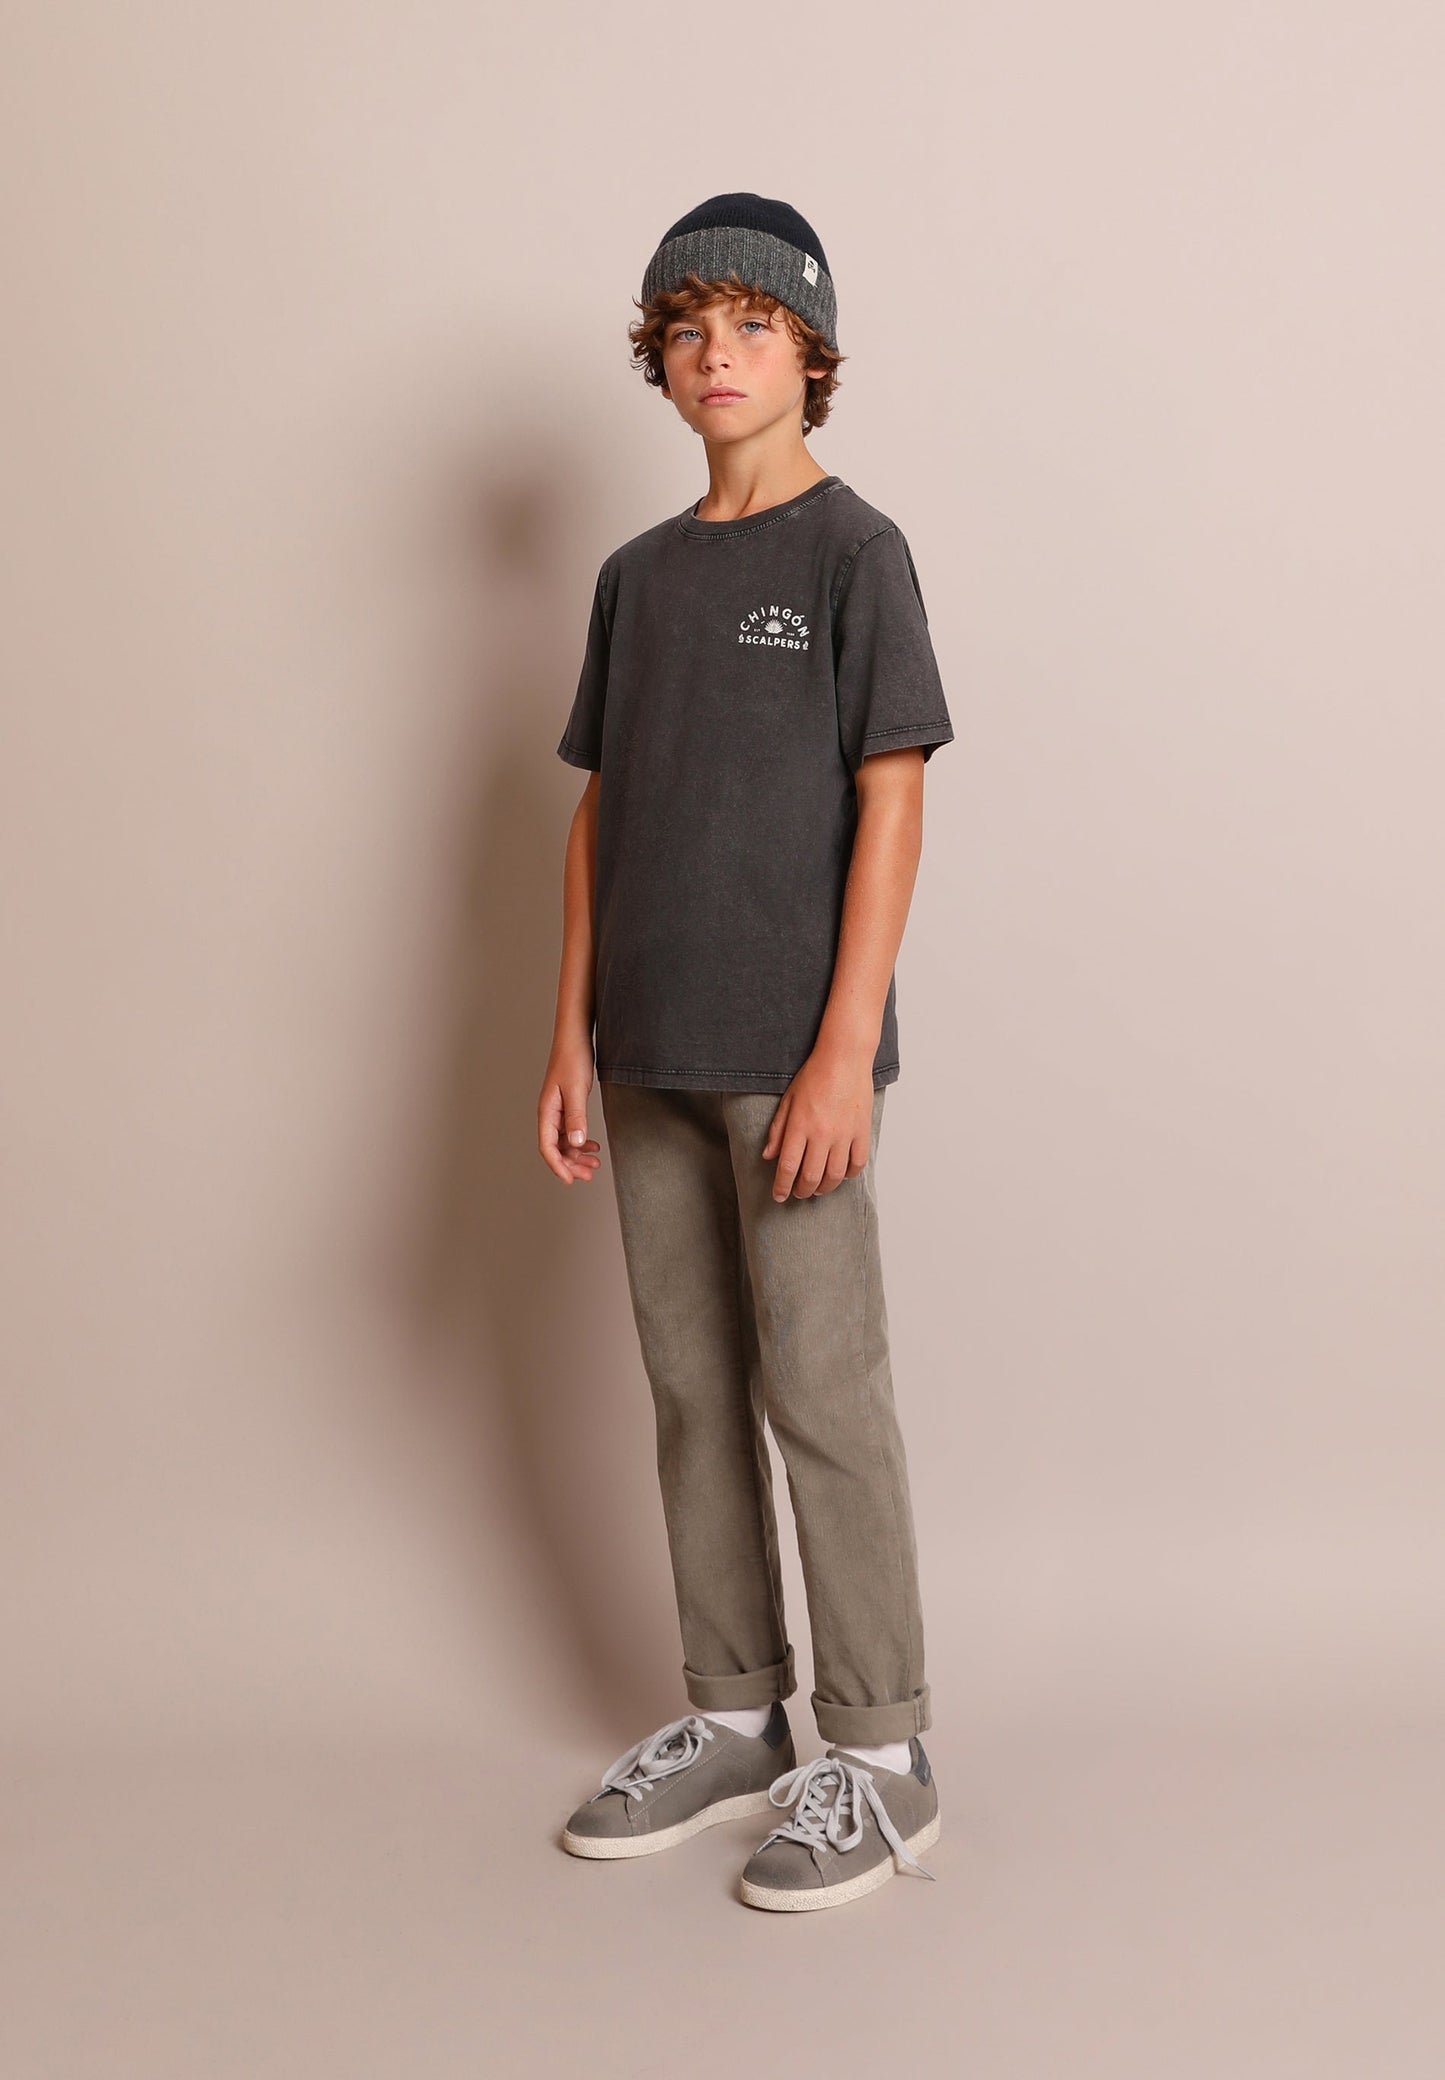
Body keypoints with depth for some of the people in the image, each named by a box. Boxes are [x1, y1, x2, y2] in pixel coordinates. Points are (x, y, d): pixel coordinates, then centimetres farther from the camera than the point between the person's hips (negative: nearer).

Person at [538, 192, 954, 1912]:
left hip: (791, 1052, -6)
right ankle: (730, 1721, 25)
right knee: (692, 1394, 12)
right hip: (655, 1057, 6)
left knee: (820, 1394, -1)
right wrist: (573, 1040, 8)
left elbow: (891, 807, -9)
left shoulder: (853, 552, -3)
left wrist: (846, 1048, -16)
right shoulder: (638, 576, 14)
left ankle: (877, 1754, 13)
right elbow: (600, 815, 13)